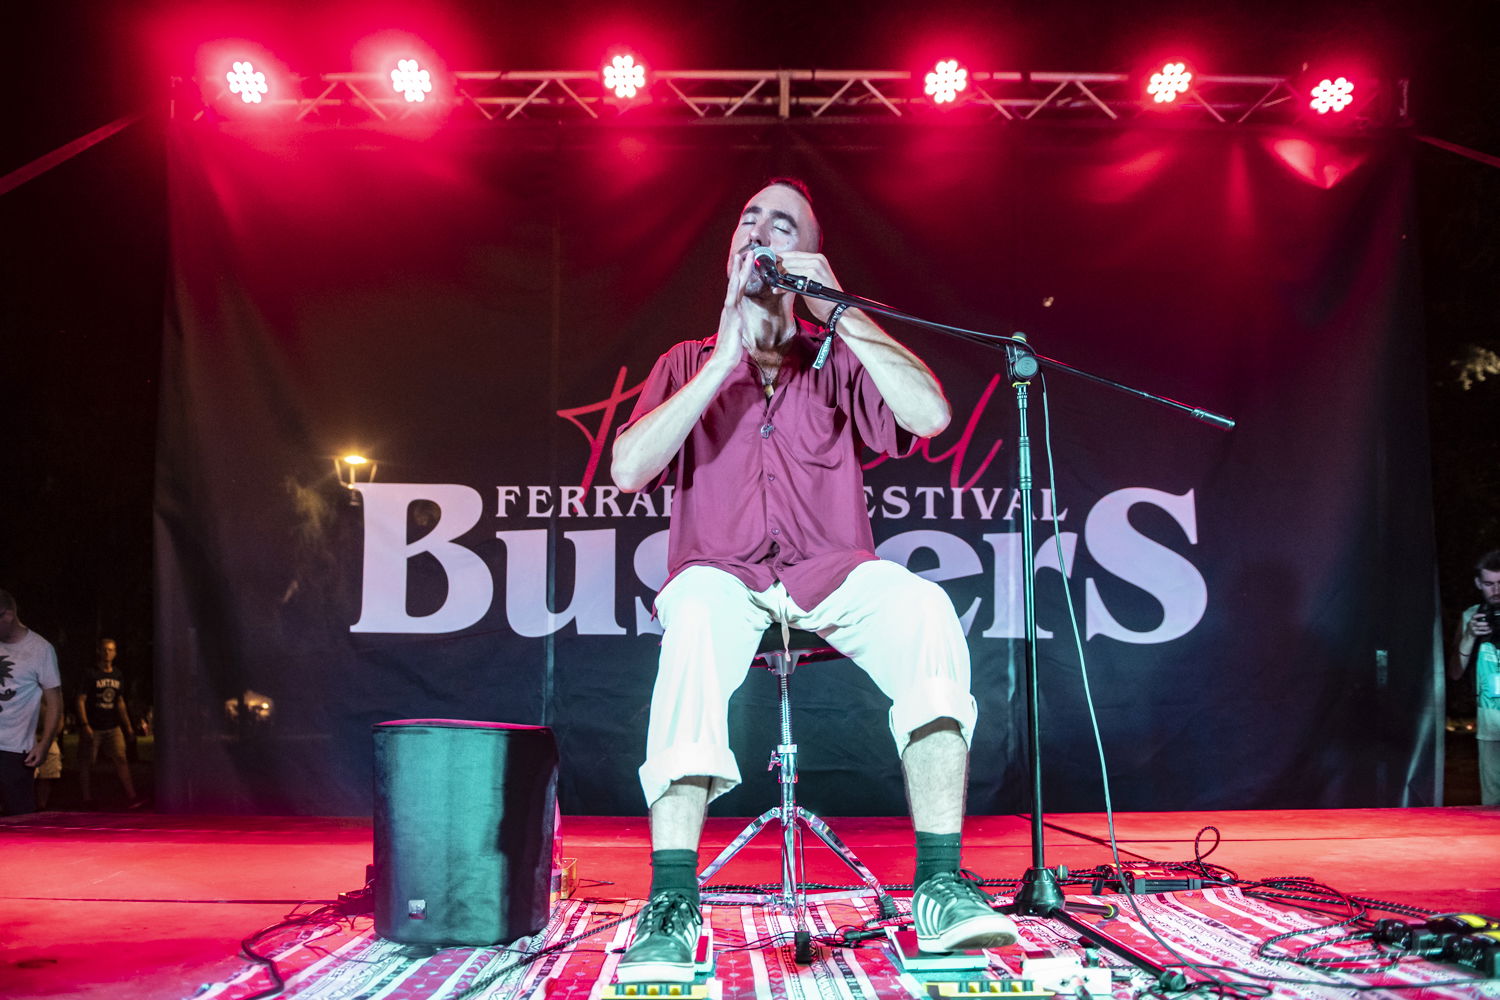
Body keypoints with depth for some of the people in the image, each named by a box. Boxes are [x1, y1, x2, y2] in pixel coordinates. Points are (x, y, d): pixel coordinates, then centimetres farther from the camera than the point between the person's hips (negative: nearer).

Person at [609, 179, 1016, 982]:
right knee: (698, 613, -36)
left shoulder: (835, 362, 12)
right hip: (723, 575, -1)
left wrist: (838, 311, -8)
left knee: (924, 610, -31)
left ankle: (940, 887, -29)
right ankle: (670, 907, -36)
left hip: (832, 576, 1)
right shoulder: (689, 363, 12)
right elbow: (627, 469, -6)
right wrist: (728, 357, -9)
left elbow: (932, 415, -7)